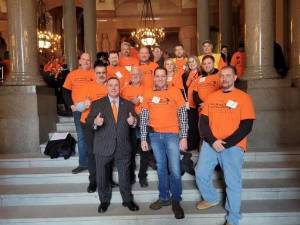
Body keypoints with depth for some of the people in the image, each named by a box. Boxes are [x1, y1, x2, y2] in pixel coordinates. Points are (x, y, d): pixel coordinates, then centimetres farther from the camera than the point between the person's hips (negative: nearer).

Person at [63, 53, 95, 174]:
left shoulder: (94, 74, 3)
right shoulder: (72, 75, 8)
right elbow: (65, 91, 10)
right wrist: (71, 105, -1)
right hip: (78, 110, 2)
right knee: (81, 136, 7)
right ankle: (83, 163, 16)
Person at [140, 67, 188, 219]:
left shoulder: (175, 92, -1)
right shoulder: (148, 94, 6)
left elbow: (183, 115, -3)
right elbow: (144, 117, 7)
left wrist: (184, 137, -8)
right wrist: (143, 138, 4)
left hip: (172, 135, -2)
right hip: (154, 135, 3)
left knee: (175, 169, -3)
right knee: (161, 168, 12)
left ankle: (176, 201, 16)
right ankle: (164, 198, 27)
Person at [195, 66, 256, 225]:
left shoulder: (243, 97, -2)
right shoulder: (212, 97, 10)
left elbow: (246, 127, -9)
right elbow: (203, 122, 5)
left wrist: (226, 144, -16)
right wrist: (213, 141, -11)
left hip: (233, 146, -4)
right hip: (210, 144, 4)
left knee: (232, 182, -1)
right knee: (201, 174, 6)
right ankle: (211, 198, 35)